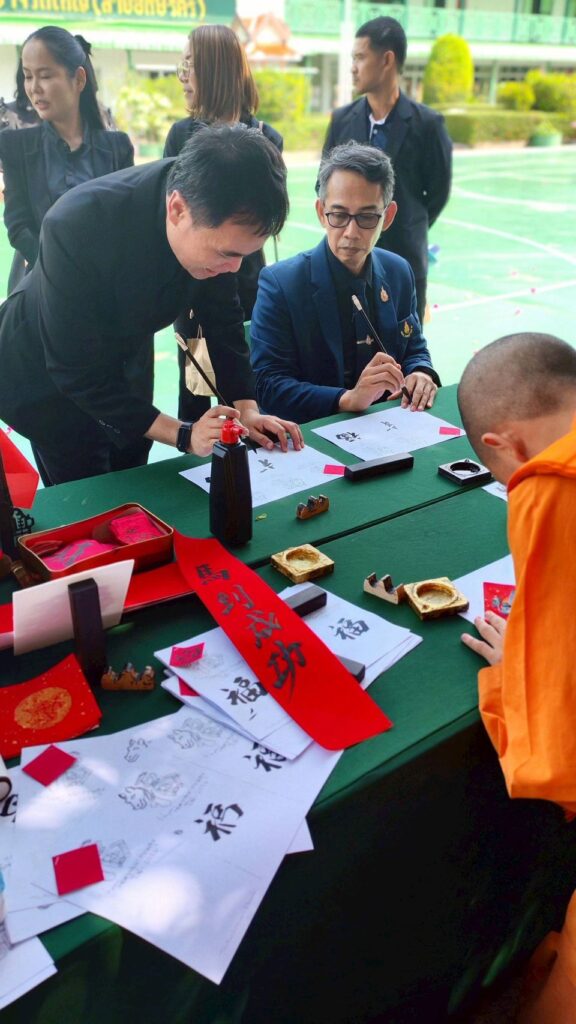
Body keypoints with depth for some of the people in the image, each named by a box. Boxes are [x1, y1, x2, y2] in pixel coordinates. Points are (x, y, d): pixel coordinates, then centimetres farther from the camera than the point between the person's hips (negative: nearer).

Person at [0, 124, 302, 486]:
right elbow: (76, 371, -31)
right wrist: (182, 434, -32)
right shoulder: (78, 224, -37)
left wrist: (247, 408, -15)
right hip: (48, 375, -4)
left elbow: (223, 314, -7)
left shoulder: (215, 214, -23)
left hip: (126, 363, 5)